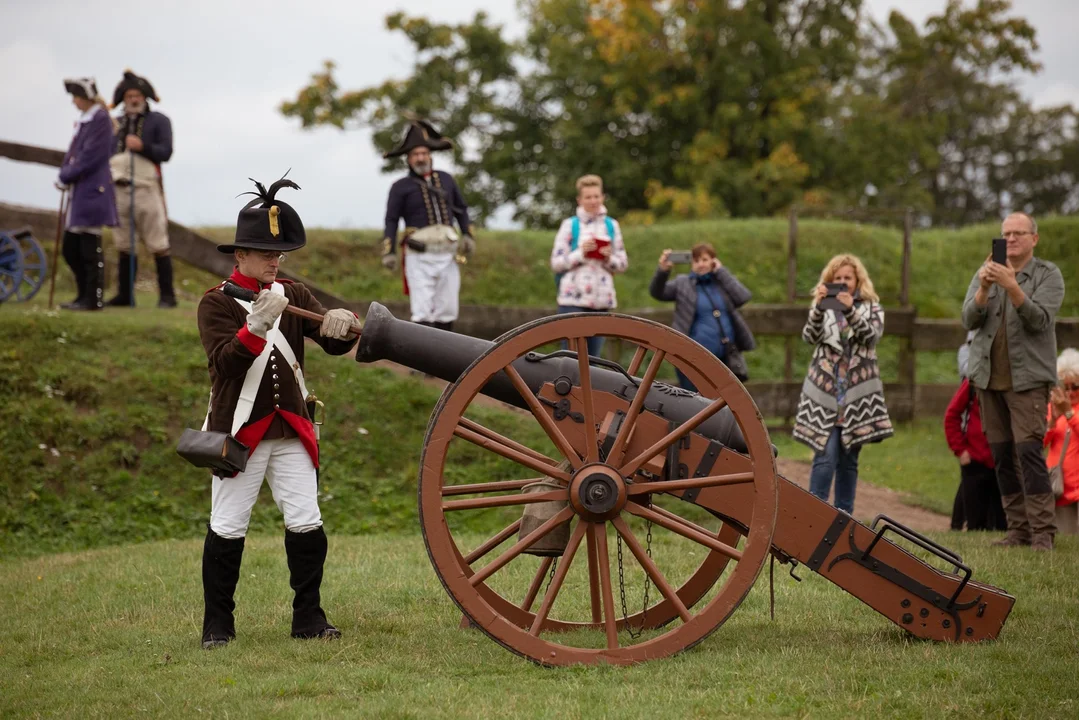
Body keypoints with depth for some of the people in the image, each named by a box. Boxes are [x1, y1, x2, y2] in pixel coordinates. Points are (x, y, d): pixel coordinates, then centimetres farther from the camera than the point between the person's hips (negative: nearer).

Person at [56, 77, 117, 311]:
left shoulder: (100, 119, -12)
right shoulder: (84, 120, 16)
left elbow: (91, 158, -17)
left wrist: (66, 177, -11)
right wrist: (65, 174, 1)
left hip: (92, 193, -10)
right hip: (79, 194, 10)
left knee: (90, 248, -6)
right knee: (71, 248, 12)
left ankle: (94, 299, 0)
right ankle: (84, 295, 20)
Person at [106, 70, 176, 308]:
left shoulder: (158, 121, 5)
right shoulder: (116, 124, 18)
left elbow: (165, 152, -6)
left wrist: (142, 146, -21)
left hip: (146, 188, -5)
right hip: (119, 188, 5)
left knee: (158, 245, -7)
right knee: (124, 246, 7)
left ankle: (167, 295, -5)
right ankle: (125, 294, 13)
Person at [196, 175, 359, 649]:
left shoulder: (293, 296, 9)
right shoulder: (217, 303, -6)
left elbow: (335, 343, 3)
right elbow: (225, 361, -21)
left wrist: (340, 324, -21)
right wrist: (258, 324, -34)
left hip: (291, 431, 4)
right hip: (239, 430, -4)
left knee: (307, 523, 1)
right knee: (227, 527, 1)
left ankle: (308, 616, 10)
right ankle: (217, 623, 10)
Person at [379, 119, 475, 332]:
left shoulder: (445, 179, 16)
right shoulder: (400, 187, 5)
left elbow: (461, 210, 20)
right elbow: (391, 221, 0)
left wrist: (468, 236, 7)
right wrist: (389, 252, -10)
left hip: (448, 254, 4)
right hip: (420, 257, -4)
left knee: (447, 310, 5)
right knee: (422, 312, -10)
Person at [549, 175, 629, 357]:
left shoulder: (611, 226, 10)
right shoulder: (570, 225, 1)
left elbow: (623, 264, 12)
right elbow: (556, 263, -2)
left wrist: (610, 259, -8)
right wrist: (580, 253, -15)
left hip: (602, 299, 3)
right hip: (574, 298, -3)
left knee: (593, 356, 7)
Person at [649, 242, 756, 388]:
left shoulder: (723, 281, 10)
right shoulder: (683, 284, 5)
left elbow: (743, 297, -6)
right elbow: (657, 292, -8)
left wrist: (721, 272, -4)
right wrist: (663, 271, -27)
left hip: (725, 358, 3)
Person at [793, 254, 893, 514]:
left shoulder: (872, 308, 10)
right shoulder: (823, 306, 11)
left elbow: (872, 336, -10)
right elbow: (810, 337, -6)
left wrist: (850, 310, -24)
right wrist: (818, 308, -22)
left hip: (857, 394, 1)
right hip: (824, 390, -1)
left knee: (849, 459, 5)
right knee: (825, 456, -12)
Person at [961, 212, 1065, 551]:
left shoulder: (1048, 274, 1)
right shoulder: (985, 273, 12)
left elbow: (1040, 320, -14)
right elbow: (969, 320, 0)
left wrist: (1012, 287, -27)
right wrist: (984, 288, -18)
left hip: (1028, 378, -5)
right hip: (989, 378, 5)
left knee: (1029, 450, -15)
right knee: (1001, 456, 5)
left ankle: (1042, 532, -15)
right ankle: (1018, 529, 11)